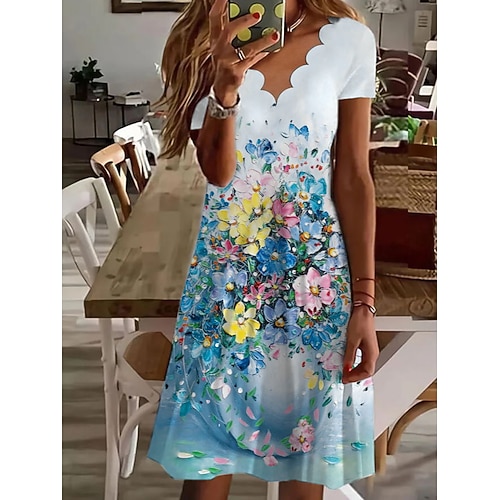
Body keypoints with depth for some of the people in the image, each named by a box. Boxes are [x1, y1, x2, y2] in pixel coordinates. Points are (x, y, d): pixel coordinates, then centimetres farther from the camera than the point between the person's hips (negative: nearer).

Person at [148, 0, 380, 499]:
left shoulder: (349, 41, -6)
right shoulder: (206, 44, -3)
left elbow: (354, 178, -5)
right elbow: (217, 172, -11)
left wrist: (363, 300, -7)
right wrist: (225, 86, -30)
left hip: (317, 270, 0)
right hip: (227, 267, 1)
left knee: (306, 438, 13)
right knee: (208, 447, 8)